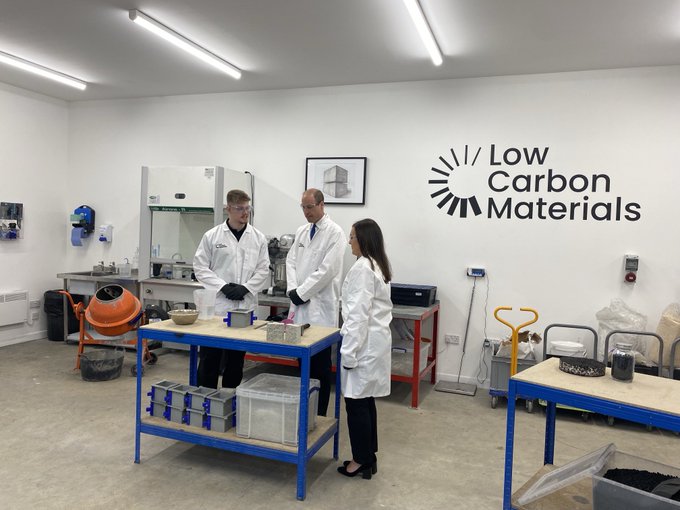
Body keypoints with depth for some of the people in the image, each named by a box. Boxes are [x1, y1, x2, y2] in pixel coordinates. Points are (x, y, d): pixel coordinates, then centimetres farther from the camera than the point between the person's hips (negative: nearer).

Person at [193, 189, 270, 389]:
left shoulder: (258, 238, 5)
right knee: (210, 357, 5)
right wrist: (223, 286, -11)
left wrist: (246, 288, -11)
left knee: (236, 359, 10)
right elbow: (200, 267, 0)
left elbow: (263, 270, 3)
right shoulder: (212, 236, 1)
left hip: (244, 307, 1)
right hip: (216, 305, -1)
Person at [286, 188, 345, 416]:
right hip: (300, 305, 6)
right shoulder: (301, 231, 13)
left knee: (320, 365, 2)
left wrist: (301, 293, -13)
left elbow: (328, 270, -16)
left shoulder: (334, 232, -9)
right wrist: (293, 290, -5)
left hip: (321, 306, -6)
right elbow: (291, 261, 11)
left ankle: (319, 414, 14)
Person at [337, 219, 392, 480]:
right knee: (365, 401, 15)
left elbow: (359, 313, -21)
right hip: (375, 340, 10)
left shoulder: (362, 267, -16)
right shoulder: (378, 265, 14)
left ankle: (362, 461, 10)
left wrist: (350, 352, -18)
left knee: (356, 402, 0)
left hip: (365, 343, -10)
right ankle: (368, 457, 24)